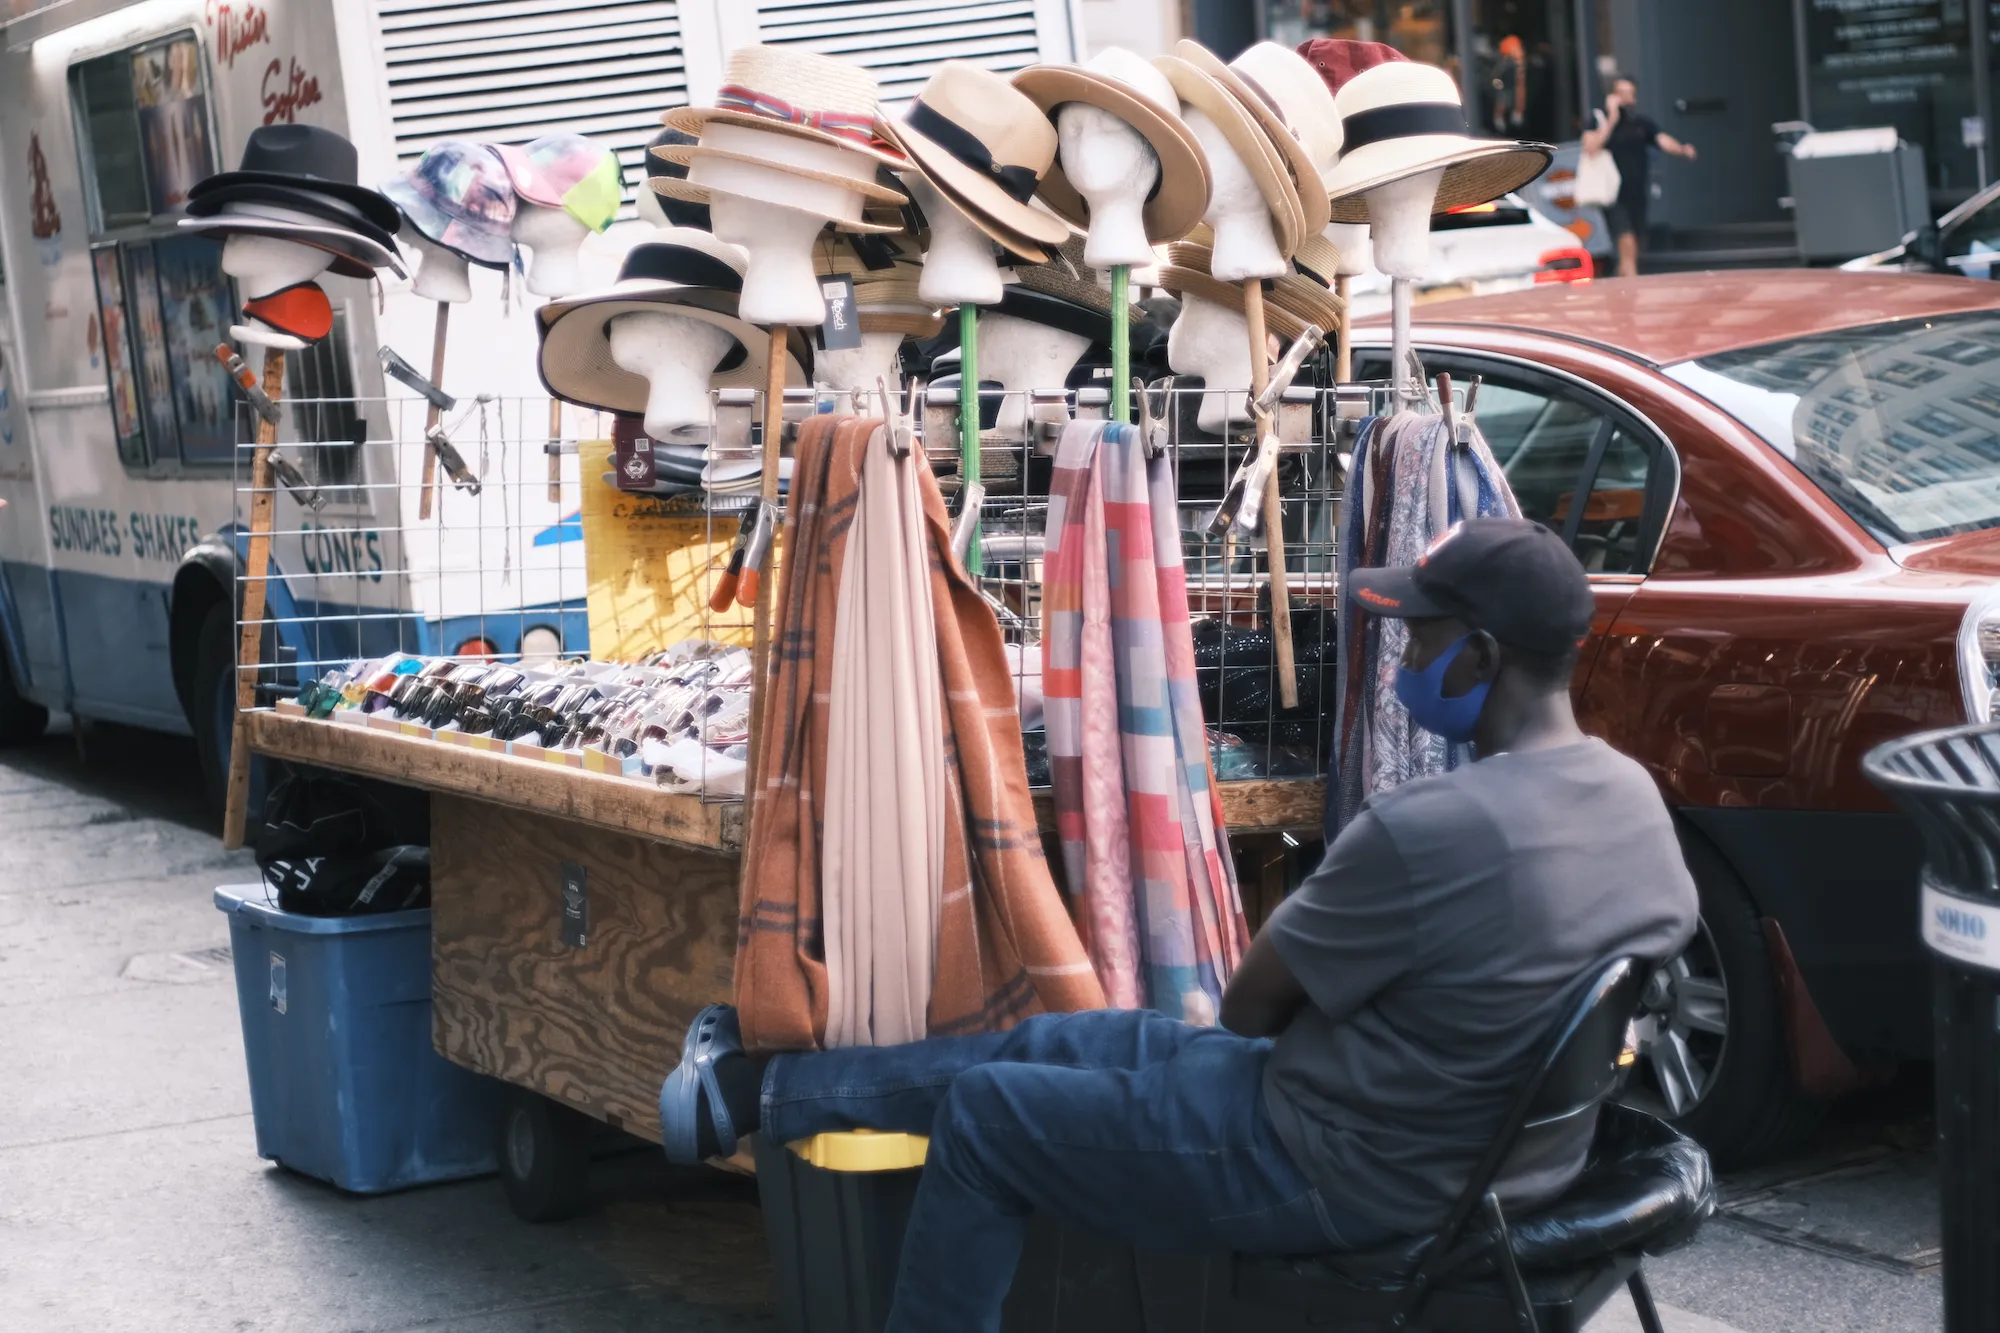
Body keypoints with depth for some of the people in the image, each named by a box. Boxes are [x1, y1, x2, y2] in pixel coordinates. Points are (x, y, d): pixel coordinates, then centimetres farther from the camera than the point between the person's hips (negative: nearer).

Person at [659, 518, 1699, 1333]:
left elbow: (1249, 1006, -18)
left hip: (1333, 1174, -8)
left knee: (984, 1114, 7)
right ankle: (762, 1090, 35)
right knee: (1049, 1043, 20)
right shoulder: (1635, 795, -6)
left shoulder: (1428, 828, -32)